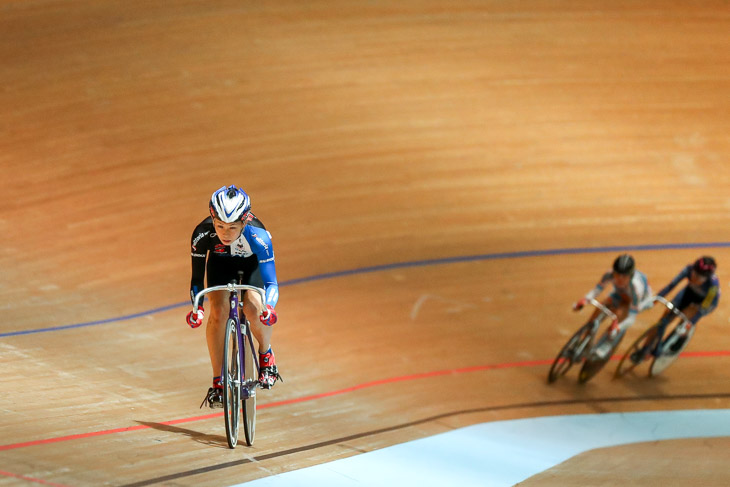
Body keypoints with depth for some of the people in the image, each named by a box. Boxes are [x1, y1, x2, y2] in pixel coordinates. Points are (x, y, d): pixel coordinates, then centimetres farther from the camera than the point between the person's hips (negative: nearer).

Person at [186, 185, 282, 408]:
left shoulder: (257, 235, -39)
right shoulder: (202, 234, -34)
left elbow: (271, 282, -36)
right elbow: (197, 278, -23)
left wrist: (269, 307, -55)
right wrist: (197, 307, -39)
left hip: (252, 263, -1)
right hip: (221, 262, 1)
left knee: (253, 305, -29)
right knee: (219, 310, -23)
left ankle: (266, 355, 1)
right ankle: (217, 382, -13)